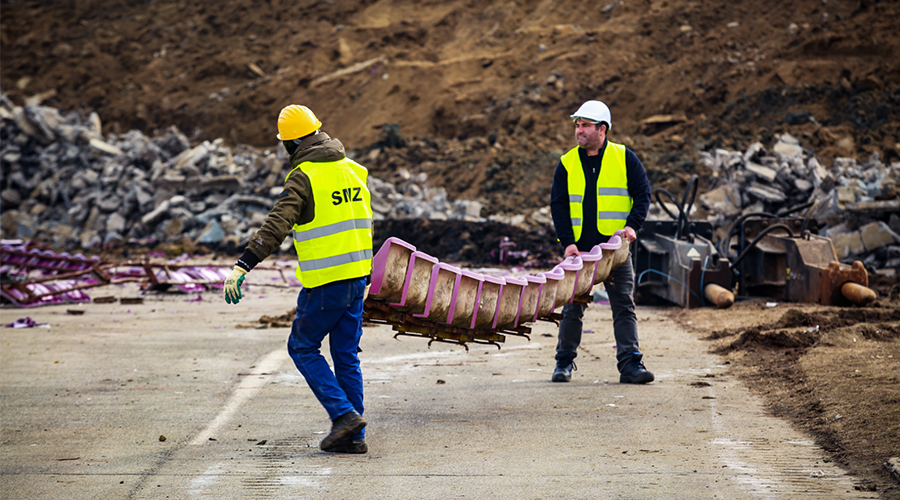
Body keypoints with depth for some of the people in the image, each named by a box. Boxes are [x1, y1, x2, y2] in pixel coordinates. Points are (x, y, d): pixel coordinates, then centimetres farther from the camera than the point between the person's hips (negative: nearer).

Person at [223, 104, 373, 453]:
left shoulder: (303, 178, -13)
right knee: (346, 354, 12)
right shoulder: (353, 170, 11)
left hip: (325, 282, -7)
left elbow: (275, 227, -23)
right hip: (357, 277, 7)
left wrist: (242, 268, -27)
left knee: (303, 347, 8)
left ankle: (344, 414, -3)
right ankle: (354, 437, 12)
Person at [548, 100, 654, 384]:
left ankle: (630, 365, -5)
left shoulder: (624, 158, 3)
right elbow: (558, 205, 5)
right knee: (573, 308, 4)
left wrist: (632, 225, -13)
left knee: (624, 306, -5)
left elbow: (643, 193, 4)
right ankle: (564, 363, 17)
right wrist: (567, 242, -7)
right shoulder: (567, 164, 6)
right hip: (579, 249, 1)